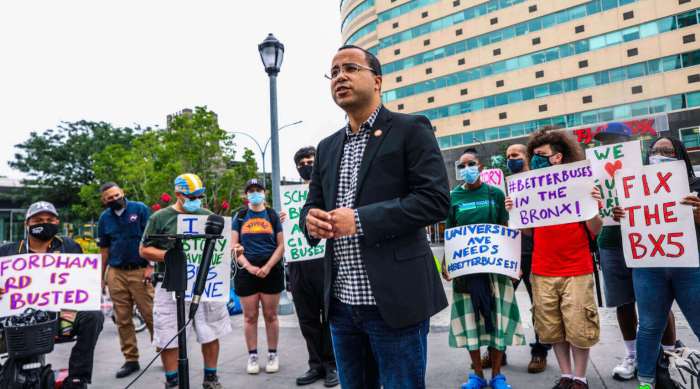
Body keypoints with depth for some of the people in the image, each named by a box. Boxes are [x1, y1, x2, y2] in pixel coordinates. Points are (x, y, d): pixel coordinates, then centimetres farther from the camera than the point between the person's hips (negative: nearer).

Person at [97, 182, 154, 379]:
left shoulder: (140, 209, -2)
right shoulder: (104, 218, 9)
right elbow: (104, 249, 14)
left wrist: (150, 266, -10)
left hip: (140, 271, -4)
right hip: (116, 273, 4)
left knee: (151, 316, -4)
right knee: (123, 319, 8)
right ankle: (131, 360, 18)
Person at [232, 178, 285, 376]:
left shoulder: (272, 215, 7)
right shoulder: (240, 217, 9)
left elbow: (280, 246, 3)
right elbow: (234, 246, 4)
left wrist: (268, 267, -10)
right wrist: (249, 266, -10)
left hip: (271, 271, -1)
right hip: (246, 272, 1)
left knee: (270, 315, 5)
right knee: (250, 316, 6)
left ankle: (272, 355, 17)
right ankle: (252, 356, 18)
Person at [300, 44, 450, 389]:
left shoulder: (410, 129, -3)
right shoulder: (327, 148, 16)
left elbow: (436, 199, -13)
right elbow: (311, 206, 17)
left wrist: (361, 220, -19)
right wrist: (311, 221, -8)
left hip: (395, 301, -6)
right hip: (341, 304, 6)